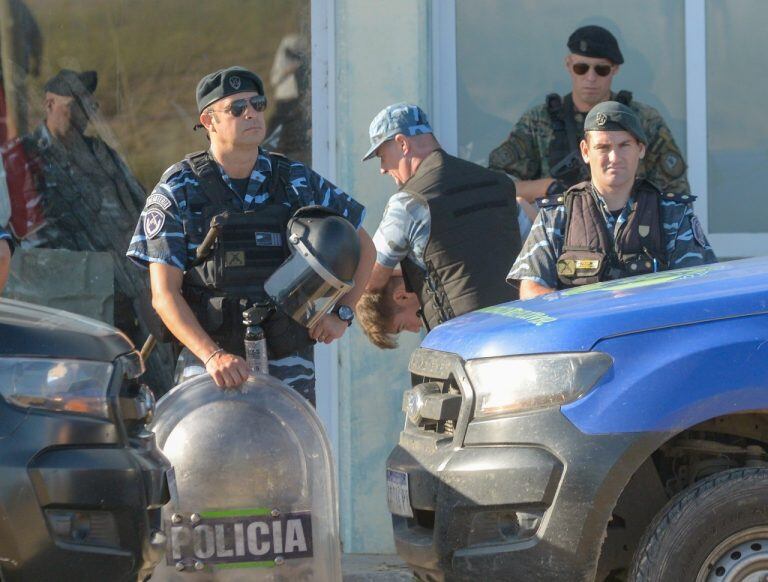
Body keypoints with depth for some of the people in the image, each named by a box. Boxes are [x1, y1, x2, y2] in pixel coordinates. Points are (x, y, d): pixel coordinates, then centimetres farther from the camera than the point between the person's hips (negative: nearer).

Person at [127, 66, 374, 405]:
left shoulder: (296, 182, 7)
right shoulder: (177, 191, -1)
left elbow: (362, 245, 19)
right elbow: (164, 294, -7)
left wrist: (342, 314, 5)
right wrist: (212, 355, -21)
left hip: (289, 368, 2)